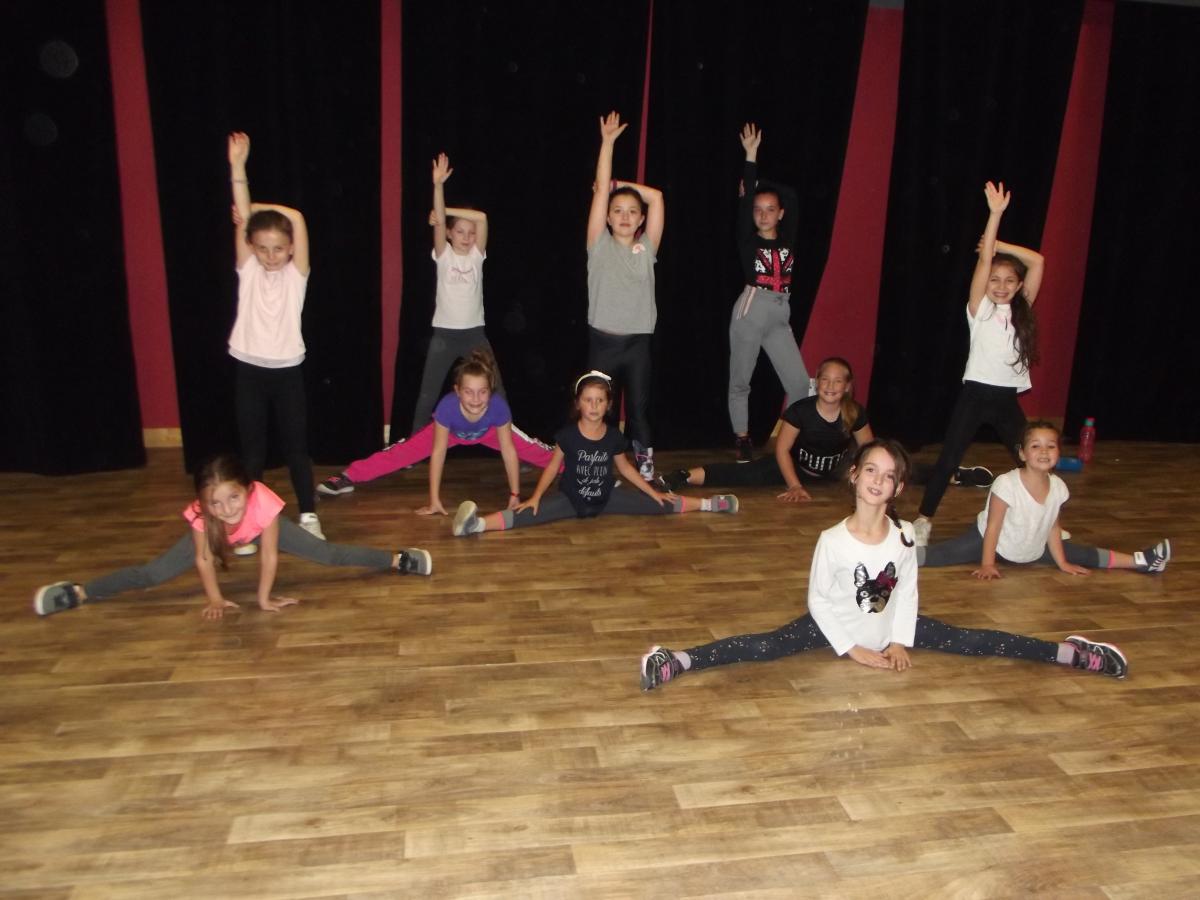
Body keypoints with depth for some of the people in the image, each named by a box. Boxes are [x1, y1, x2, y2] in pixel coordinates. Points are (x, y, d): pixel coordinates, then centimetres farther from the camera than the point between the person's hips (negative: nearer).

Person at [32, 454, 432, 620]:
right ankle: (77, 592, 6)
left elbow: (269, 556, -33)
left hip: (262, 529, -1)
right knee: (154, 573, -6)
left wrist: (264, 598, -24)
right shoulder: (200, 515, -37)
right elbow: (204, 559, -20)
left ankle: (397, 559, 2)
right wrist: (215, 599, -12)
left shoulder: (264, 502, -44)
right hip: (216, 536, 1)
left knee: (326, 554, -8)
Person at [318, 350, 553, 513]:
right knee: (404, 451, -9)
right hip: (451, 432, -1)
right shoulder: (447, 406, -43)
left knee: (532, 449, 0)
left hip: (488, 432, 1)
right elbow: (438, 453, -35)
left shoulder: (499, 406, -42)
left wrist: (515, 494, -26)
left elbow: (509, 450, -31)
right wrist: (434, 500, -33)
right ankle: (348, 478, -4)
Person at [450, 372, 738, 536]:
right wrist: (535, 497, -13)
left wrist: (654, 493, 11)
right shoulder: (568, 434, -13)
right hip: (570, 499, -3)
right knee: (531, 514, -29)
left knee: (660, 505, 2)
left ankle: (709, 504, 17)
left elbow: (624, 467, 9)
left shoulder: (614, 436, -6)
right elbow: (553, 465, -4)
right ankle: (479, 524, -44)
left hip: (605, 499, 3)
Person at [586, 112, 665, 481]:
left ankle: (645, 466, 18)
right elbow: (600, 192, -3)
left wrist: (619, 184, 8)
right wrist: (608, 141, -3)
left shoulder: (646, 248, 6)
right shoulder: (599, 246, 2)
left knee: (639, 410, 7)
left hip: (637, 342, 1)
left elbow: (656, 197, 2)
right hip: (603, 341, -1)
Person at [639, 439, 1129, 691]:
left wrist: (899, 640, -5)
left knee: (971, 642, 3)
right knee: (765, 647, -26)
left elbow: (907, 590, 3)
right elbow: (818, 599, -14)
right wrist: (853, 649, -15)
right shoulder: (832, 540, -22)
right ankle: (677, 661, -37)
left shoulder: (905, 535, -11)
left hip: (889, 625, 4)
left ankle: (1070, 652, 13)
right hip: (835, 626, -4)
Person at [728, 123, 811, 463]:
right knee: (740, 381, 6)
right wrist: (751, 156, -10)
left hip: (780, 316, 3)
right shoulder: (748, 240, -2)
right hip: (750, 312, -3)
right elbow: (745, 200, -10)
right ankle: (742, 439, 20)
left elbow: (790, 196, 4)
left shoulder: (787, 240, 5)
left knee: (800, 384, 0)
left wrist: (766, 187, 7)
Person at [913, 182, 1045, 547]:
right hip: (975, 393, -4)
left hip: (1007, 398, 4)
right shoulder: (980, 308, -2)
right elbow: (983, 261, -13)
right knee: (948, 459, -5)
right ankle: (924, 519, 5)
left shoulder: (1022, 311, 8)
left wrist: (999, 244, 0)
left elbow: (1037, 262, 3)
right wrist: (996, 214, -19)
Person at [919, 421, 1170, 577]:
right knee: (943, 554, -28)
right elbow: (993, 526, -22)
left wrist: (1062, 563, 7)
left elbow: (1053, 526, 3)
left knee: (1082, 556, 12)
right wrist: (986, 564, -21)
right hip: (989, 541, -6)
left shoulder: (1058, 487, -11)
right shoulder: (1006, 484, -29)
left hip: (1034, 550, 6)